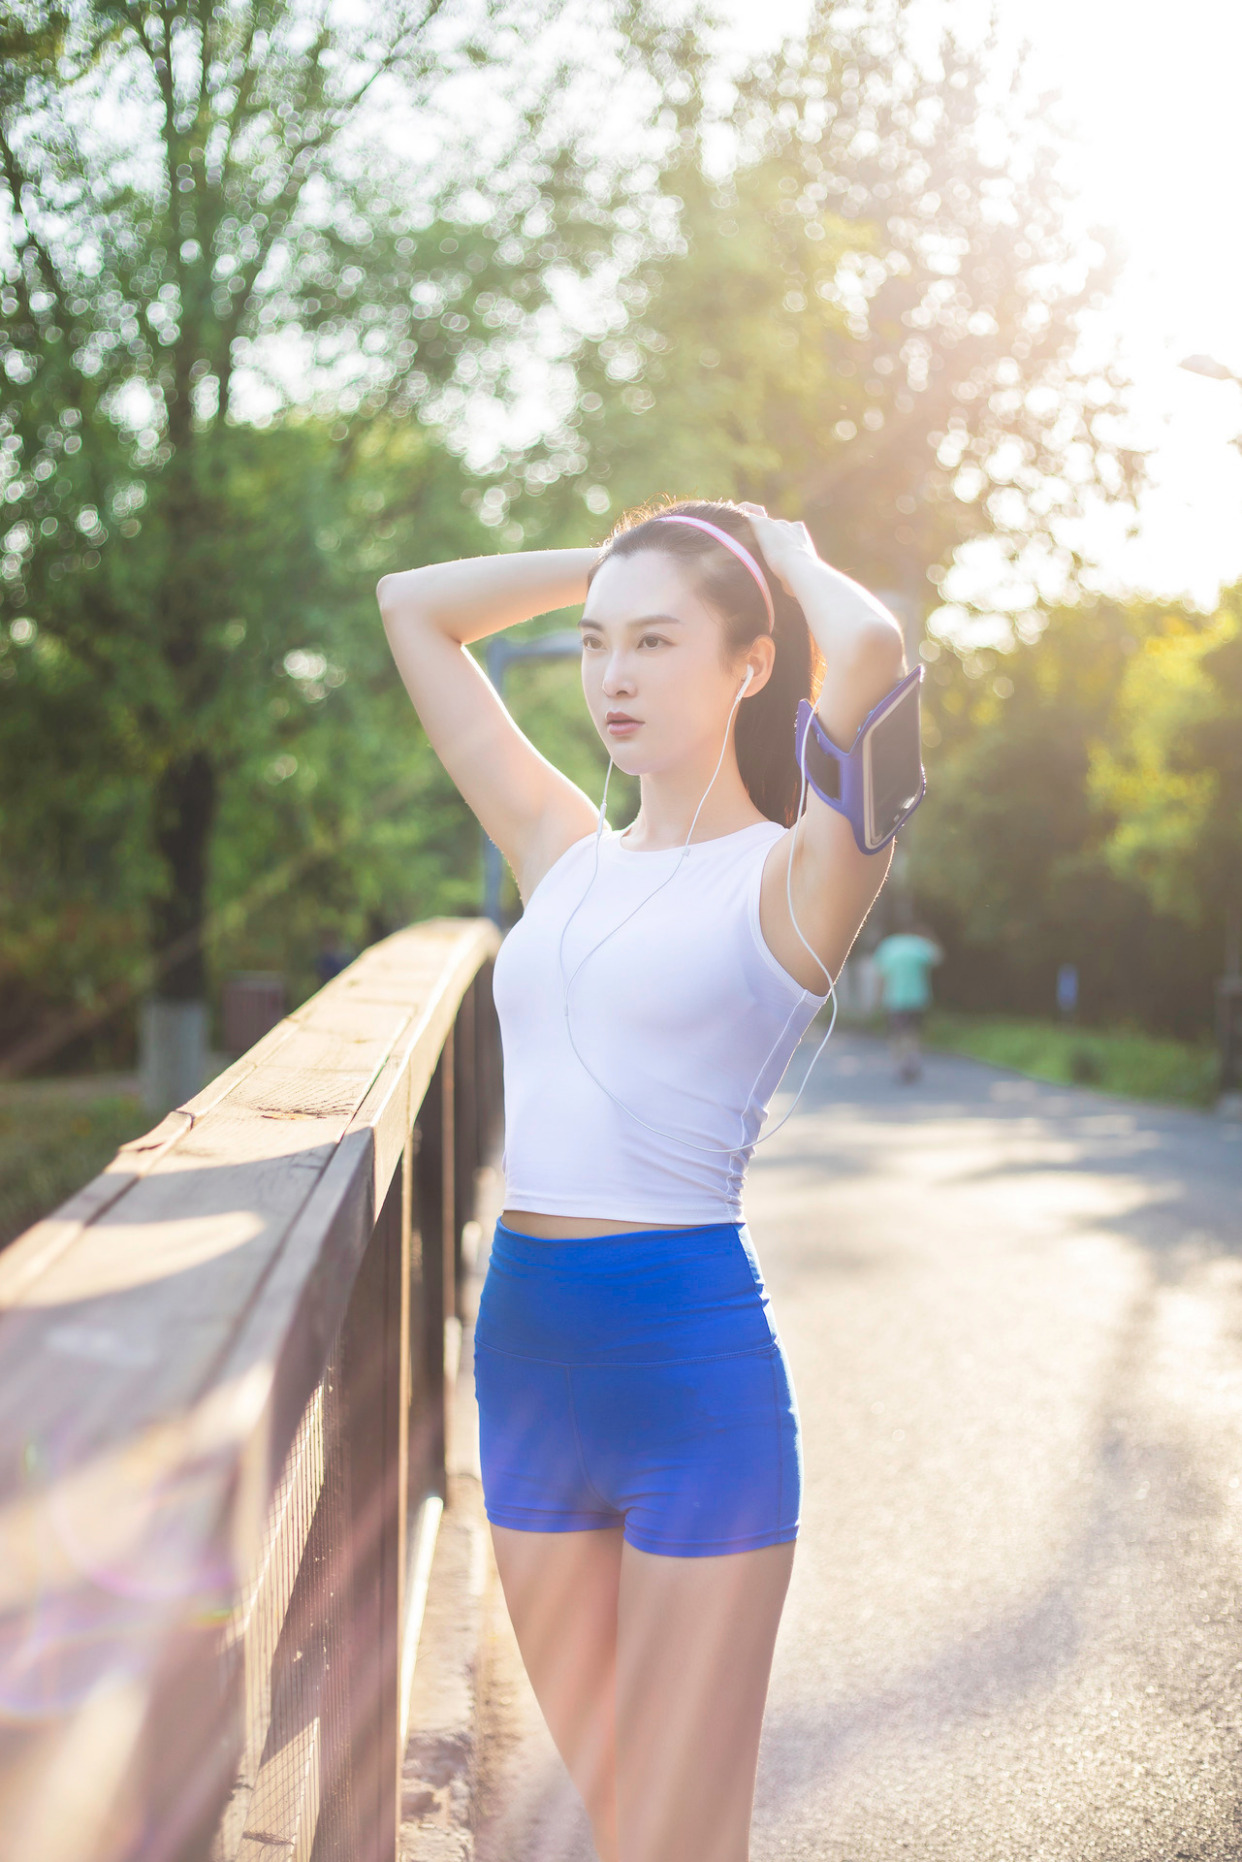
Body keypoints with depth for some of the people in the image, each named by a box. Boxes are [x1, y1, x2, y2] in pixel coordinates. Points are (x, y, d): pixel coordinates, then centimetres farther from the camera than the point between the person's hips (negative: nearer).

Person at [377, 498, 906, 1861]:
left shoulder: (788, 877, -5)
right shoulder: (565, 855, 11)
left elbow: (868, 650, -25)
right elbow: (414, 607, 17)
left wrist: (788, 560, -4)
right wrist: (619, 559, 16)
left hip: (697, 1360, -6)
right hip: (525, 1353, 6)